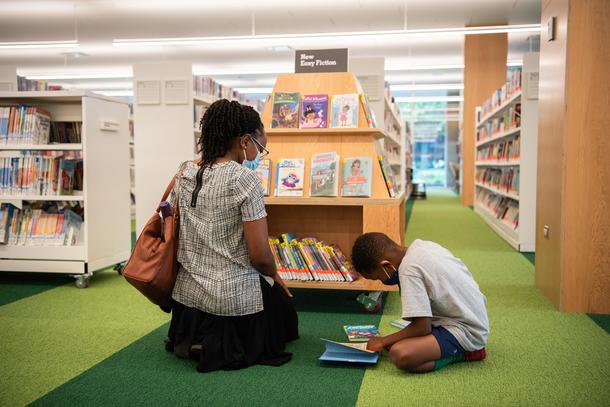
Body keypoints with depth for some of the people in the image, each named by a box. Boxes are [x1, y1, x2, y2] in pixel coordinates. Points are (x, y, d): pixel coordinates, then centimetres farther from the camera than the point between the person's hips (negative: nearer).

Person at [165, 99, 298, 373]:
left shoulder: (186, 173, 2)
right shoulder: (243, 178, -18)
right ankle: (219, 346, 4)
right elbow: (260, 255, -19)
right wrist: (274, 275, 3)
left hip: (187, 292, 8)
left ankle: (197, 336, 13)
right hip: (234, 296, -7)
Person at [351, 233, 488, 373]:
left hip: (466, 331, -10)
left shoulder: (409, 270, -21)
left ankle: (463, 352, -6)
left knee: (400, 354, -27)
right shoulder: (422, 246, 3)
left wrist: (384, 341, -6)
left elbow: (423, 328, -20)